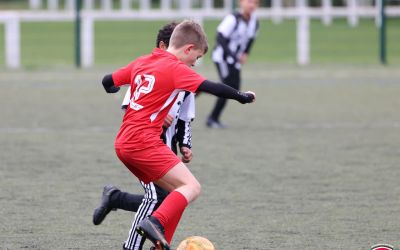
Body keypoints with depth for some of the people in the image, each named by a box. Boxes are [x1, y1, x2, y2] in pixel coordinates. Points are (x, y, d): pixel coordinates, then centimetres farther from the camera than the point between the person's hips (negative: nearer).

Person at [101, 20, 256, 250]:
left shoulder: (141, 63, 15)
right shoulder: (176, 69, -7)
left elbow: (108, 82, 23)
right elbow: (212, 87, -13)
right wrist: (242, 97, 1)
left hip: (124, 143, 9)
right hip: (144, 142, -9)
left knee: (178, 192, 14)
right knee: (192, 187, -13)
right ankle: (156, 223, -31)